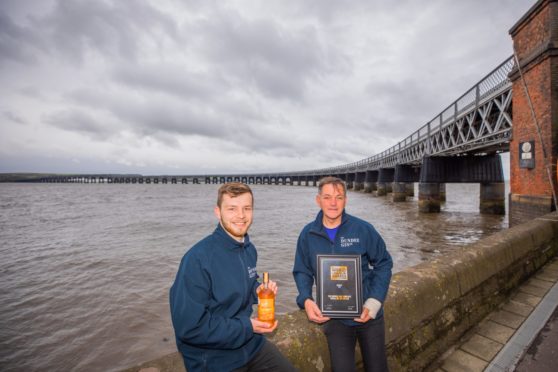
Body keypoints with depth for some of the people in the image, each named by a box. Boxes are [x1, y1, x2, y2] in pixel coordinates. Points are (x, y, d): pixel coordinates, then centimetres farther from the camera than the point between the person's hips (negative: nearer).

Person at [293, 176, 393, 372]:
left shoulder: (363, 229, -14)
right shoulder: (308, 234, -9)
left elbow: (384, 264, -4)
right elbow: (302, 272, 0)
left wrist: (374, 302, -13)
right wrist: (306, 300, -17)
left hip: (369, 314, 0)